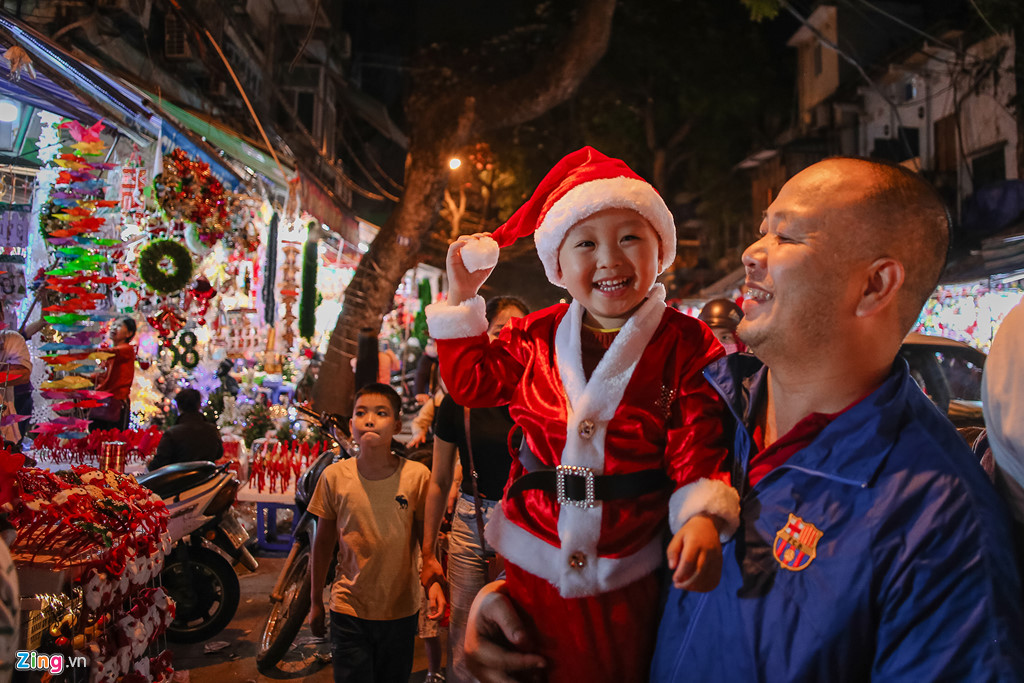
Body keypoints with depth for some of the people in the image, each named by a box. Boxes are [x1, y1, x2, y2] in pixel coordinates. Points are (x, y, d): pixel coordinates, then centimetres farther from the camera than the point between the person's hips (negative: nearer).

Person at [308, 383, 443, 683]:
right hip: (348, 608, 0)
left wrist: (434, 580, -20)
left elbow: (427, 536, -3)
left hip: (401, 611, 1)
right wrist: (315, 601, 9)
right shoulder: (333, 476, -7)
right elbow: (323, 541, 3)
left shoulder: (417, 475, -10)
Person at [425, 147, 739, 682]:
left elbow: (699, 445, -12)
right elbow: (470, 383, 11)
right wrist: (461, 296, 7)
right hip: (532, 566, 2)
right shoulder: (536, 336, 0)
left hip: (626, 579, -2)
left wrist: (701, 518, -29)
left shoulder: (685, 344, -9)